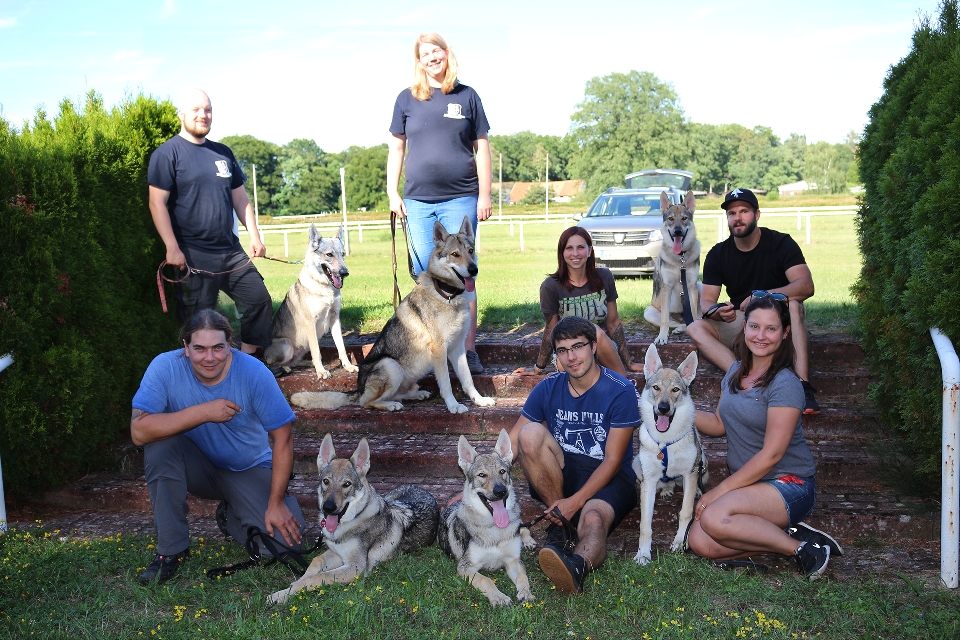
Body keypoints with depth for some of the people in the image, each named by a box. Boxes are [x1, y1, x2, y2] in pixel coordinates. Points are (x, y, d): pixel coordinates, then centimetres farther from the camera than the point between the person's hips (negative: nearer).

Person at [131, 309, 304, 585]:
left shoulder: (254, 373, -22)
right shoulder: (165, 367, -20)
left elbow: (282, 438, -16)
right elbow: (139, 432, -30)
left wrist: (276, 503, -17)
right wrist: (203, 412, -35)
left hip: (249, 470, 0)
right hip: (198, 467, 1)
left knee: (284, 543, -20)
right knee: (160, 443, -31)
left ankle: (232, 516, 17)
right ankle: (171, 549, -14)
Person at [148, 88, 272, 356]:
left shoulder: (223, 153, 14)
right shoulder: (167, 153, -5)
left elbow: (240, 197, 18)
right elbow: (157, 203, -11)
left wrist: (254, 236, 8)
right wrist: (172, 248, -18)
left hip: (231, 251, 6)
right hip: (193, 256, -6)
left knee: (259, 301, 5)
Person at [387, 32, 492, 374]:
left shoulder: (467, 96, 6)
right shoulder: (407, 99, 8)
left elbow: (482, 147, 6)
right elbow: (396, 148, 11)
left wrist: (485, 194, 0)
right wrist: (392, 194, 3)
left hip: (461, 199, -1)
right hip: (418, 201, 2)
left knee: (463, 276, -2)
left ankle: (468, 349, 3)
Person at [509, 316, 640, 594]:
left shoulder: (620, 391, -10)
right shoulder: (548, 388, 2)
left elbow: (612, 460, -12)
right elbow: (512, 443, 2)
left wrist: (576, 500, -24)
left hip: (607, 478, -4)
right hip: (561, 473, 4)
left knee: (593, 520, -38)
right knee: (530, 433, -26)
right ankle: (560, 523, -19)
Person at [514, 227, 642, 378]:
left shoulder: (604, 277, 0)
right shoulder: (551, 286, -8)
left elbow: (613, 323, 7)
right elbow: (551, 331, 2)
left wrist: (628, 363, 9)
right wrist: (538, 369, 8)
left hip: (605, 348, 2)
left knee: (598, 335, -32)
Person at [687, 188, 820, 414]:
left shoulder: (780, 243, -10)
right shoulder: (718, 254, 0)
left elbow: (806, 285, -24)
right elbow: (706, 300, -6)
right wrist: (716, 311, -32)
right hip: (740, 322, 3)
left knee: (792, 305, -37)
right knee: (696, 329, -21)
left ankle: (803, 386, -44)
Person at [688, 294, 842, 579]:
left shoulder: (785, 384, -16)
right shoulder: (736, 371, 7)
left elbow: (771, 454, -19)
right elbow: (719, 423, 14)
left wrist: (719, 491, -18)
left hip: (788, 485, -7)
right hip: (746, 484, 7)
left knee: (714, 518, -32)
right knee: (700, 543, -18)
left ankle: (800, 546, -11)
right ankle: (784, 535, -1)